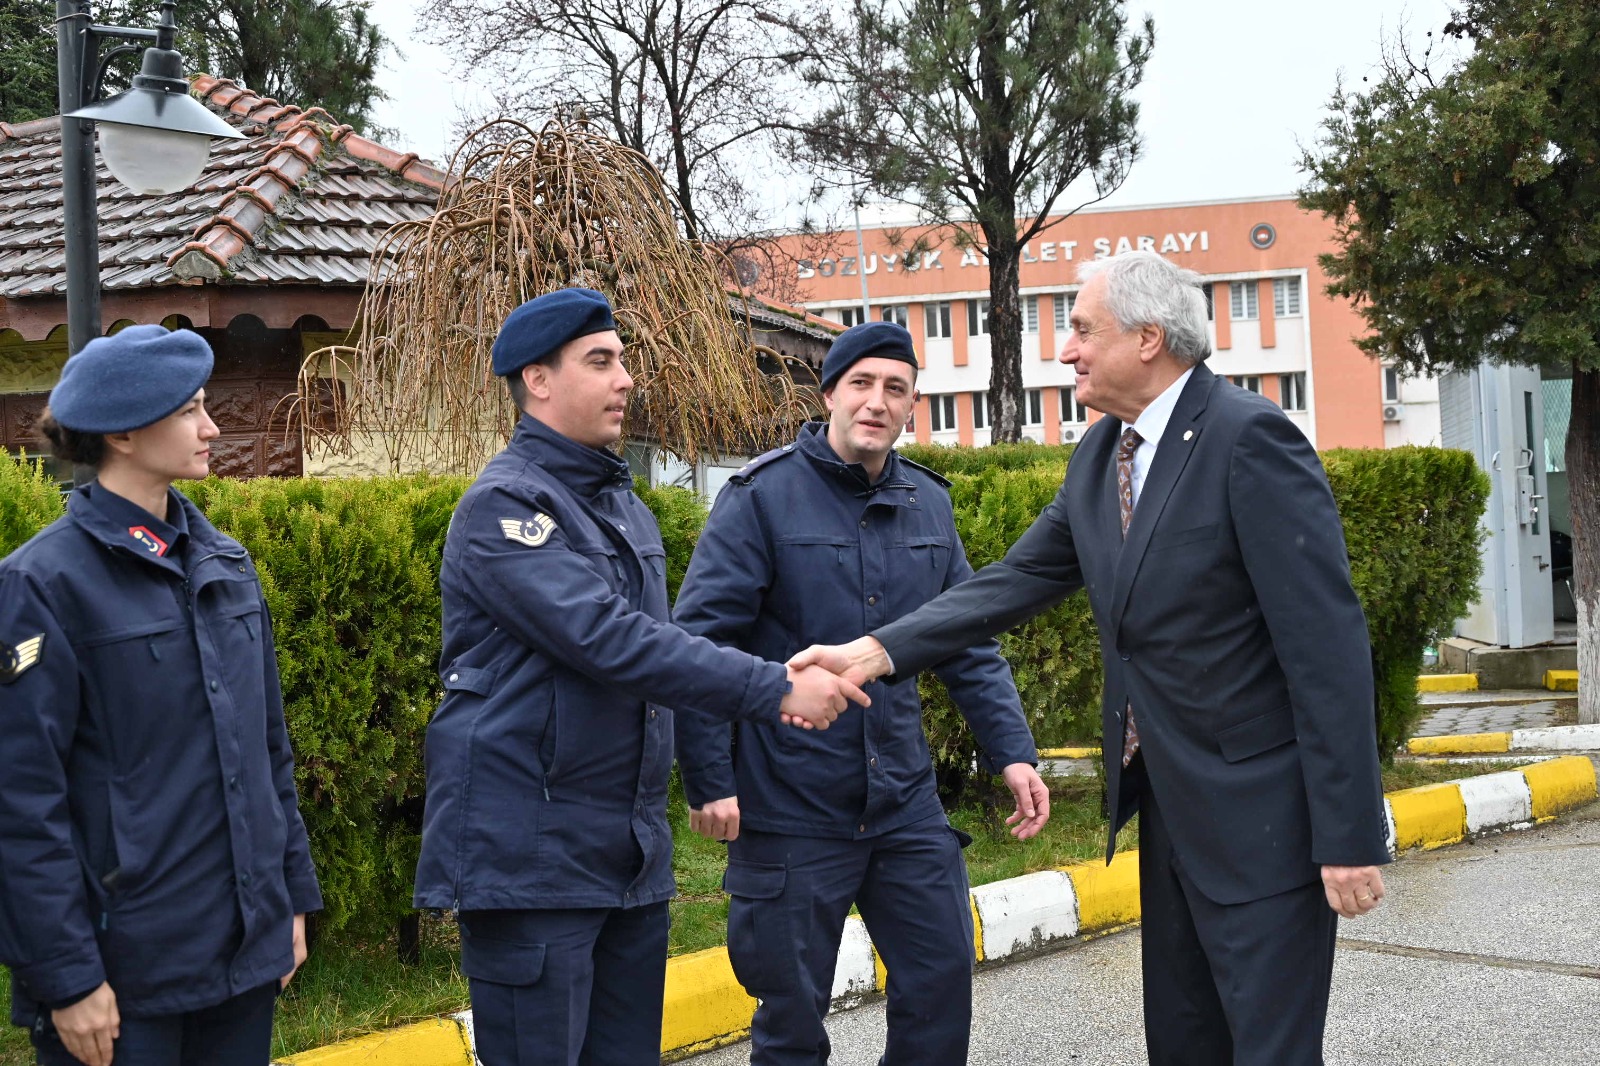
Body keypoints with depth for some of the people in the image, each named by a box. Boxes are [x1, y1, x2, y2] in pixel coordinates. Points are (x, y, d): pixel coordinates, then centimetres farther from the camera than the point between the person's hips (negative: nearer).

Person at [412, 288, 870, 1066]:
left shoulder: (622, 504, 16)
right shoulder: (504, 505, -12)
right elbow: (609, 640, -23)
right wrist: (775, 690, -24)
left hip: (630, 856, 8)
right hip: (529, 855, -8)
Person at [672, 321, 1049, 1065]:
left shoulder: (927, 503, 7)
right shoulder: (762, 498, -9)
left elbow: (969, 645, 11)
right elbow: (698, 643, -12)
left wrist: (1012, 751, 0)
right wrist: (709, 781, -16)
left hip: (905, 803, 5)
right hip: (790, 809, -4)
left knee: (942, 984, 8)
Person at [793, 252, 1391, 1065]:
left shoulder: (1249, 439, -18)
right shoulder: (1101, 454, 8)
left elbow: (1329, 645, -20)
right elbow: (1020, 579, 7)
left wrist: (1349, 836, -21)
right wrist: (879, 651, -7)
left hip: (1260, 812, -8)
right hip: (1167, 806, 8)